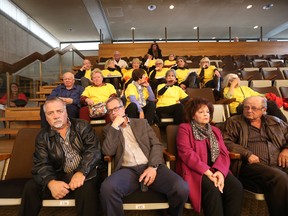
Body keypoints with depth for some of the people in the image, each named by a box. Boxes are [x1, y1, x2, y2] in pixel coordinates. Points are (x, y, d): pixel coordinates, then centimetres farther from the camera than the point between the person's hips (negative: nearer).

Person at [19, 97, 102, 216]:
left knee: (86, 188, -33)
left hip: (85, 172, -3)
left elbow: (94, 149, -11)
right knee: (31, 187, -14)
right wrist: (51, 182, -25)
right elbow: (41, 164, -2)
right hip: (61, 176, 3)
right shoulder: (43, 137, 7)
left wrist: (81, 172, -28)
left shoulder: (82, 126, 0)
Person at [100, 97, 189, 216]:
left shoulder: (142, 122, 18)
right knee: (107, 188, -34)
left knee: (181, 188, -23)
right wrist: (115, 125, -2)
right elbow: (108, 151, -1)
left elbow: (156, 145, 8)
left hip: (150, 167, 2)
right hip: (127, 170, -1)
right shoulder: (109, 129, 16)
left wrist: (153, 166, -9)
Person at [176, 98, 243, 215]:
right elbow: (186, 153, -10)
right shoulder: (184, 128, 3)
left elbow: (224, 153, 8)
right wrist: (207, 171, -19)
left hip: (216, 169, 5)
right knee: (212, 190, -32)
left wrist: (220, 171, -13)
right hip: (195, 170, -5)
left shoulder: (215, 130, 21)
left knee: (236, 187, -21)